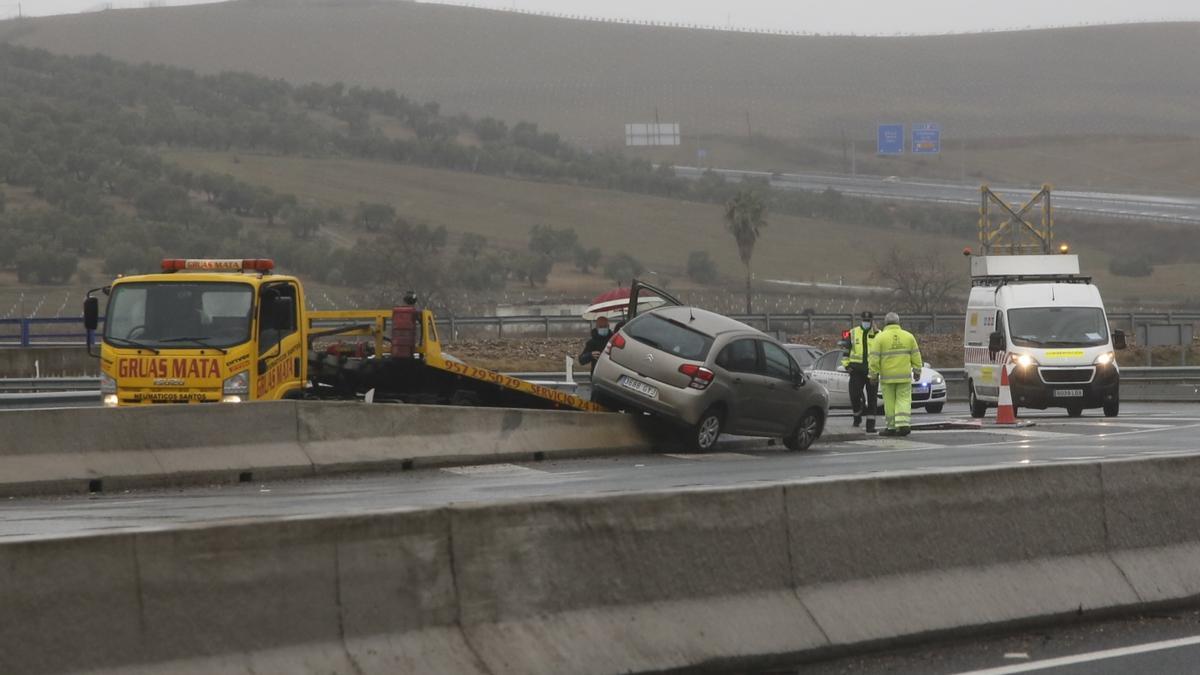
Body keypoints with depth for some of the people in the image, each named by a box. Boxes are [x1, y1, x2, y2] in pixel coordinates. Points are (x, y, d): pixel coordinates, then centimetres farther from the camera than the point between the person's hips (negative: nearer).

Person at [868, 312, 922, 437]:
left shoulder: (880, 337, -4)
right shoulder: (908, 336, 4)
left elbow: (874, 358, -6)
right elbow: (916, 356, 6)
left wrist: (873, 374, -1)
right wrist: (917, 371, 12)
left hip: (887, 375, -2)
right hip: (904, 375, 2)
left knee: (890, 402, 5)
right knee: (903, 399, 4)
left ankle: (892, 427, 8)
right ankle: (903, 423, -11)